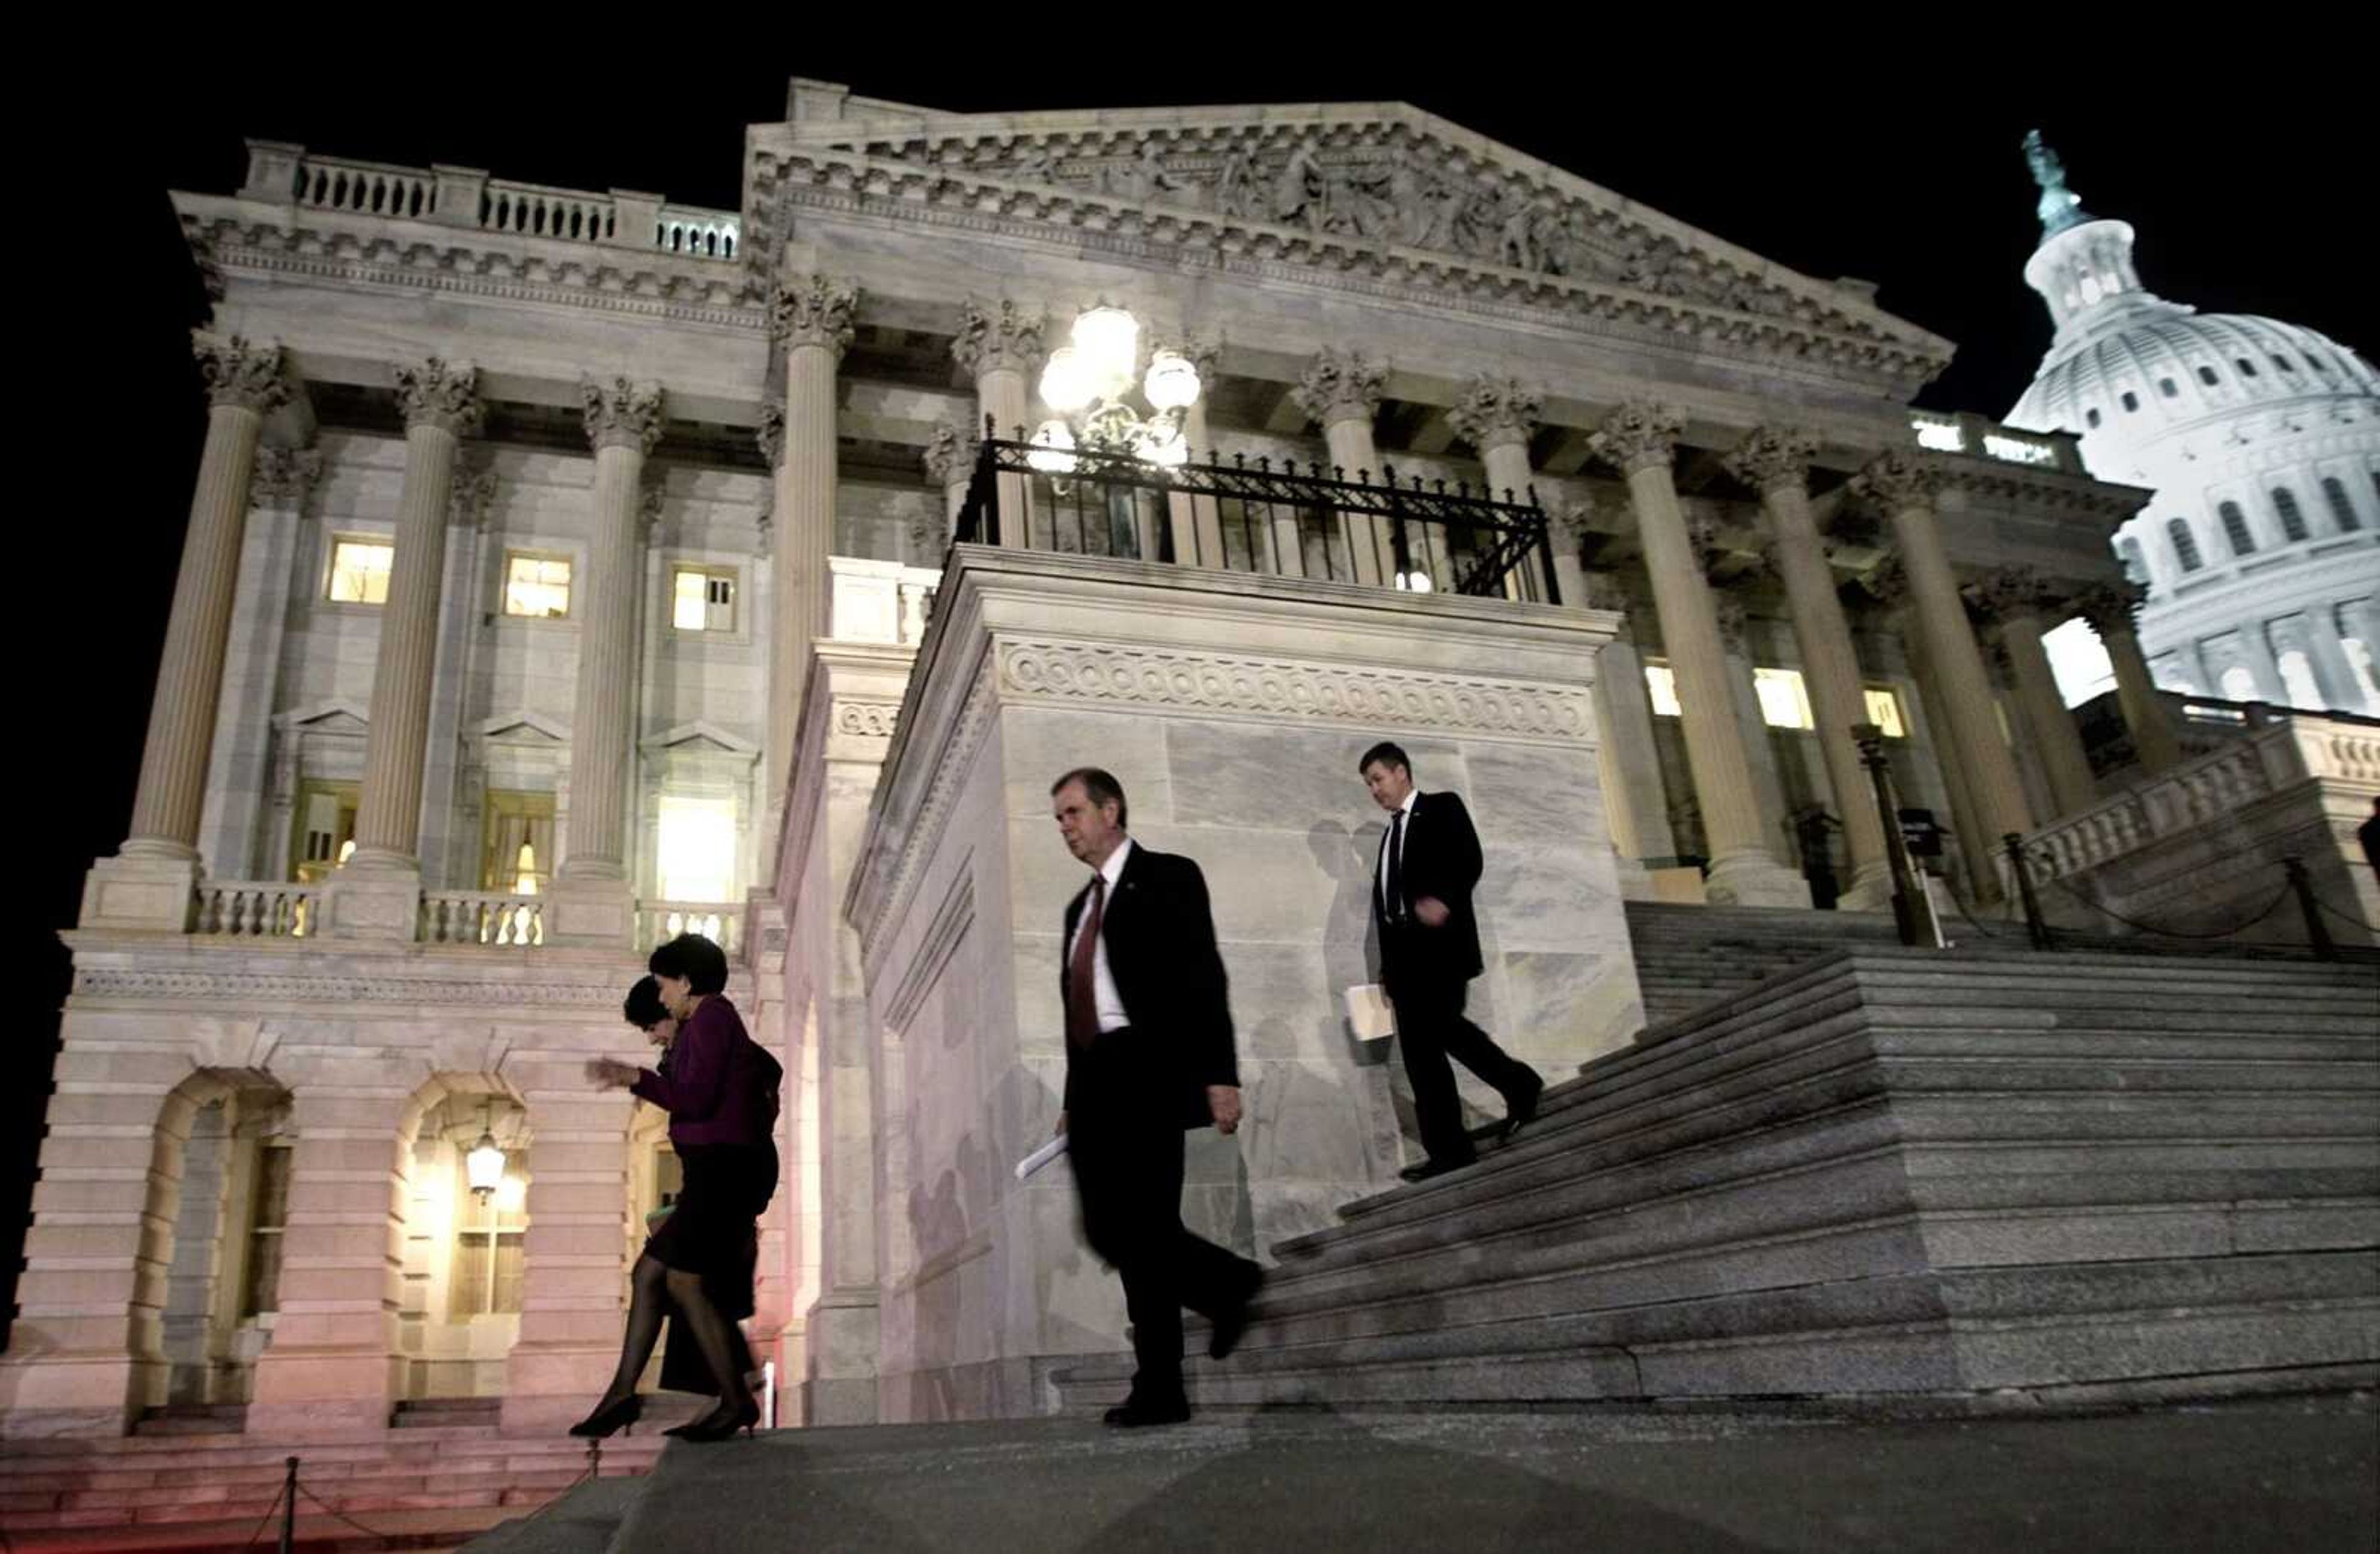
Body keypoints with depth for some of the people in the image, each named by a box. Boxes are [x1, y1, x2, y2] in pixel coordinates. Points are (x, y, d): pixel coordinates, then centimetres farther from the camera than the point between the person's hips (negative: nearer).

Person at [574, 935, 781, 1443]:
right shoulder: (721, 1021, 21)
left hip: (722, 1167, -10)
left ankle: (736, 1401, -5)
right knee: (649, 1273, 9)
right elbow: (770, 1070, 34)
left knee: (684, 1282, -9)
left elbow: (697, 1099, -17)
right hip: (720, 1171, 10)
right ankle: (622, 1393, 9)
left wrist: (635, 1077, -11)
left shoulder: (710, 1017, -8)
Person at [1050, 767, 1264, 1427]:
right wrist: (1074, 1100, 18)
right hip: (1096, 1083, 7)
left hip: (1148, 1074, -7)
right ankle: (1229, 1285, 19)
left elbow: (1203, 978, -7)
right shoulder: (1081, 906, 24)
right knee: (1108, 1230, 0)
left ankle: (1159, 1388, -2)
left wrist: (1218, 1074, -16)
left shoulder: (1167, 877, 2)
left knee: (1142, 1227, -11)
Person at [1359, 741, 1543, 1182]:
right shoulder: (1391, 833, 27)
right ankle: (1449, 1150, -1)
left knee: (1442, 1027, -22)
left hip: (1440, 941, -7)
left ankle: (1518, 1083, -1)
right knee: (1418, 1049, 0)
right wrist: (1388, 964, 14)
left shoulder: (1442, 808, 7)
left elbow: (1469, 860, -9)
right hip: (1404, 951, 7)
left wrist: (1442, 899, -27)